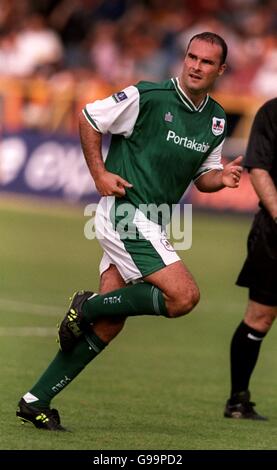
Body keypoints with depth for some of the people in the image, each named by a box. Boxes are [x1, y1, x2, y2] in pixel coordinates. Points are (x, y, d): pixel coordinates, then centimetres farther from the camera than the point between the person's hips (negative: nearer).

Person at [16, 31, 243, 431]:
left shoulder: (216, 119, 10)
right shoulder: (148, 96, -11)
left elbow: (202, 176, 19)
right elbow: (88, 118, -2)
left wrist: (221, 178, -3)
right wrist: (100, 174, -8)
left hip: (151, 224, 8)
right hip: (126, 213, -8)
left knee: (107, 326, 4)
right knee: (184, 296, -21)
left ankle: (37, 400, 10)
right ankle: (87, 306, -4)